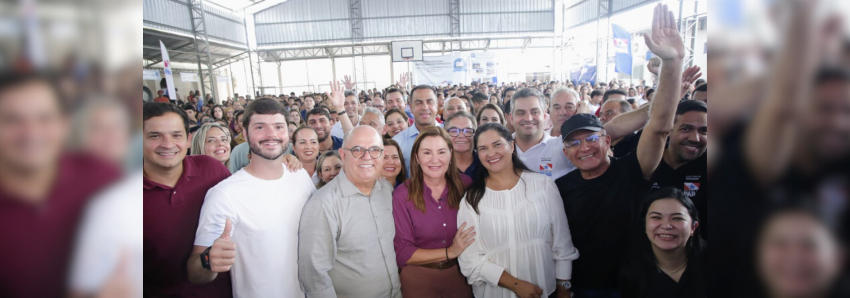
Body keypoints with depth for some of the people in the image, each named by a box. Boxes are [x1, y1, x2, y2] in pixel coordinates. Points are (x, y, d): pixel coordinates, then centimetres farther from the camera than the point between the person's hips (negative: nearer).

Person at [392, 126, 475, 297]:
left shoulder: (466, 185, -9)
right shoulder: (402, 195, -15)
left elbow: (477, 231, 3)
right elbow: (402, 253, -15)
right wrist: (450, 252, -20)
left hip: (460, 274, 2)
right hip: (418, 278, -2)